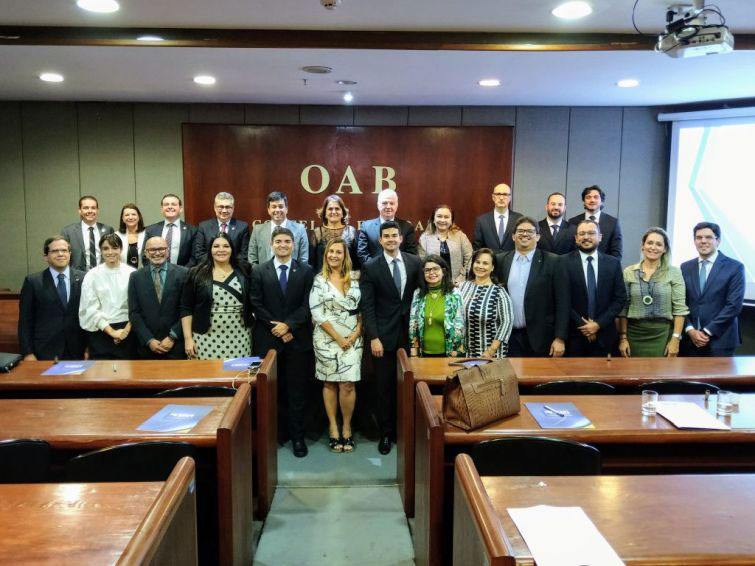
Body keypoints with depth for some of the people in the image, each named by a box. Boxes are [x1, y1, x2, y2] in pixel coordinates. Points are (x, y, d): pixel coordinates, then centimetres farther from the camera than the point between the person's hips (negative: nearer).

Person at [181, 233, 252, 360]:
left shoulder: (242, 273, 6)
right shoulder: (196, 274, 2)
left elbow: (251, 305, 11)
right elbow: (186, 309, 1)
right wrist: (188, 338, -5)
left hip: (238, 339, 2)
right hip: (207, 339, -1)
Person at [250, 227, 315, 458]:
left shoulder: (306, 271, 4)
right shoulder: (259, 271, 5)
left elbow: (307, 305, -2)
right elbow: (257, 305, 0)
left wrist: (288, 325, -11)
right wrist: (276, 328, -7)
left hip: (297, 339, 0)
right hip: (268, 339, 1)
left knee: (297, 391, 4)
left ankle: (297, 437, 13)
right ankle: (276, 433, 18)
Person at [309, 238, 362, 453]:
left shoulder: (353, 280, 7)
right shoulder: (319, 280, -1)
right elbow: (317, 313, -7)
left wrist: (356, 333, -7)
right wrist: (338, 338, -11)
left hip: (352, 339, 2)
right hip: (327, 338, -1)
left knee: (347, 385, -3)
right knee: (330, 383, 6)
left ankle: (347, 428, 12)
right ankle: (333, 427, 17)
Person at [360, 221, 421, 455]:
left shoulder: (414, 262, 4)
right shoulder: (371, 267, -2)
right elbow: (367, 305, -5)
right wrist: (373, 337, -11)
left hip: (409, 332, 2)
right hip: (384, 335, -2)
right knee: (384, 386, 5)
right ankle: (386, 433, 19)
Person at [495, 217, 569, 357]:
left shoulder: (552, 262, -2)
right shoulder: (501, 260, 7)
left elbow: (562, 302, -4)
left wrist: (560, 338, -8)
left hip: (541, 338, -2)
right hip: (509, 337, 2)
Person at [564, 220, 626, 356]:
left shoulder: (613, 263, 5)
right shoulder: (565, 262, -3)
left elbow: (620, 298, 2)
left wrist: (599, 324, -8)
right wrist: (581, 324, -11)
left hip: (603, 335, 2)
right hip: (573, 334, -2)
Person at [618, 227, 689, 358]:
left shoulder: (674, 272, 1)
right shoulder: (628, 272, 4)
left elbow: (679, 308, -2)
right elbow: (623, 308, 5)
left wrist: (675, 339, -9)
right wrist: (623, 337, -1)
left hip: (663, 334, -1)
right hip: (634, 333, 1)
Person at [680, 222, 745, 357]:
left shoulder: (735, 268, -2)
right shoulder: (685, 268, 8)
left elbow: (734, 305, -9)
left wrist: (707, 332, -12)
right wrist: (690, 330, -8)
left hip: (720, 339, -3)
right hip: (689, 339, 3)